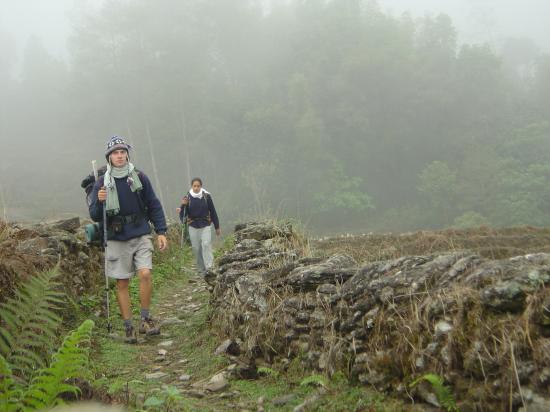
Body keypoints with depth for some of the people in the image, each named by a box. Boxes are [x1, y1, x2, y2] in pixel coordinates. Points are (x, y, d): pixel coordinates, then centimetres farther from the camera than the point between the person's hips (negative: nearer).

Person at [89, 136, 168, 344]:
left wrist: (161, 231, 0)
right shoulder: (102, 183, 1)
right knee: (122, 283, 4)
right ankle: (129, 327, 15)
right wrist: (99, 201, -18)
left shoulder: (140, 178, 1)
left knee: (145, 274, -16)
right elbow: (94, 216, 2)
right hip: (117, 239, 1)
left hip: (141, 235, 0)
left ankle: (146, 319, 2)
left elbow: (154, 206, 7)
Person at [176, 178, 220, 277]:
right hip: (193, 226, 1)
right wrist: (183, 206, -22)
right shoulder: (187, 197, -2)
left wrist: (217, 227, 8)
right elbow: (183, 215, -3)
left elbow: (213, 212, 4)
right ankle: (201, 270, 16)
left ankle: (209, 267, -20)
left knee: (206, 244, -19)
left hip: (205, 225, -1)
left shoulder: (206, 196, -3)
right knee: (196, 248, 4)